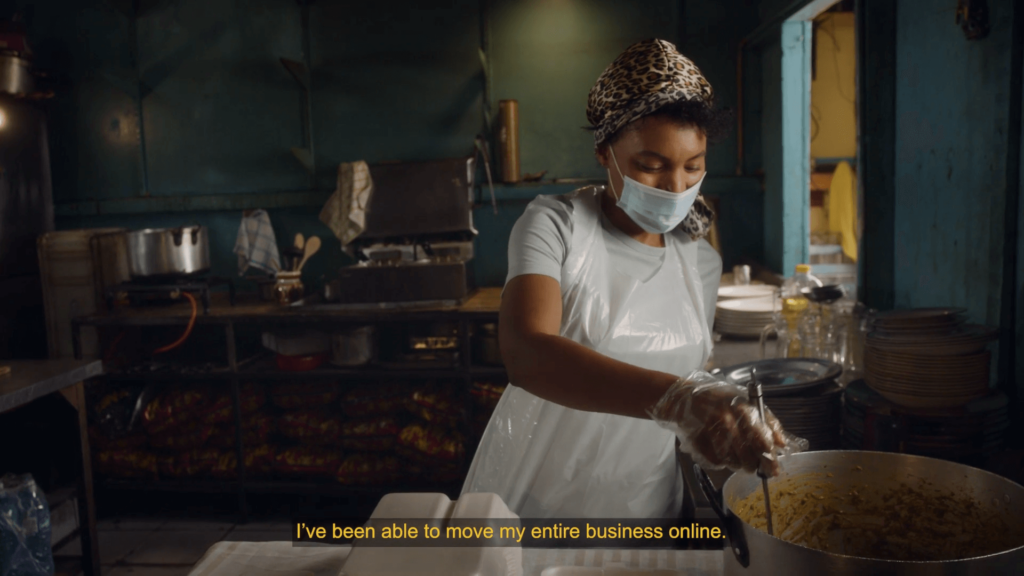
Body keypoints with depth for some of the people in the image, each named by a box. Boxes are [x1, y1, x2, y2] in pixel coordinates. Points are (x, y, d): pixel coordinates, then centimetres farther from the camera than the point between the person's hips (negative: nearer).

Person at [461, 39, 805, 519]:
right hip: (532, 501, -4)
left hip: (645, 503, 5)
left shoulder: (702, 263, 0)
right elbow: (526, 354, -34)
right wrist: (676, 396, -46)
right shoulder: (553, 226, -16)